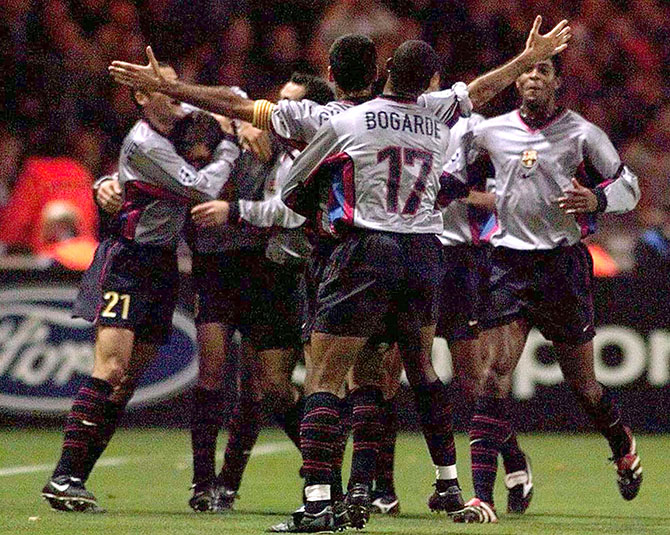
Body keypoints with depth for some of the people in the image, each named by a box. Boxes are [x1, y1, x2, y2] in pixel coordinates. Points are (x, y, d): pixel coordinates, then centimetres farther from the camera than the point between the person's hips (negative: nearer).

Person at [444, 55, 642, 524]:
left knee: (582, 381, 7)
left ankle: (624, 448, 41)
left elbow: (628, 186, 4)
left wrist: (596, 199, -17)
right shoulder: (489, 134, 6)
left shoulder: (582, 134, -2)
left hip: (564, 261, -1)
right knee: (497, 371, -14)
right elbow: (453, 179, 22)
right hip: (509, 262, 1)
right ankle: (482, 497, -17)